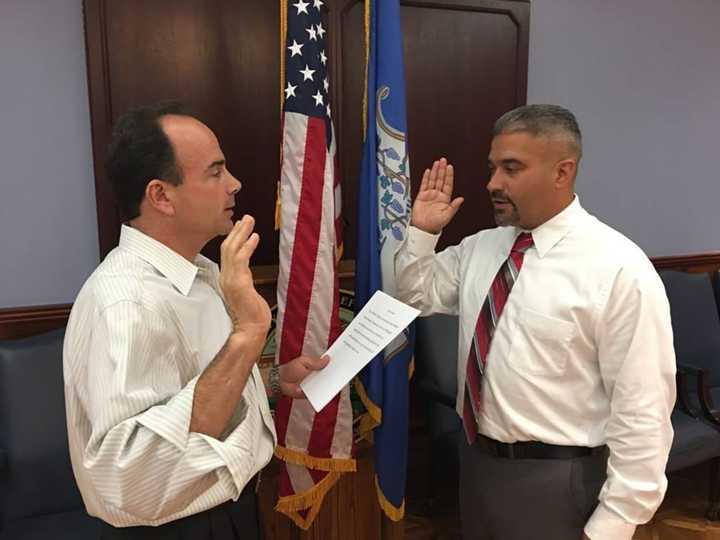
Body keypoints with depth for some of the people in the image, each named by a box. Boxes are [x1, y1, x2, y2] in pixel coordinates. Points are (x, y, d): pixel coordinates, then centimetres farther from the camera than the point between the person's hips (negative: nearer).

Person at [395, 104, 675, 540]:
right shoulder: (478, 247, 1)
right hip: (475, 459, 6)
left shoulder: (619, 269, -18)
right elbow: (416, 298, 14)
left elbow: (642, 413, -17)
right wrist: (422, 232, -2)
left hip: (555, 480, -6)